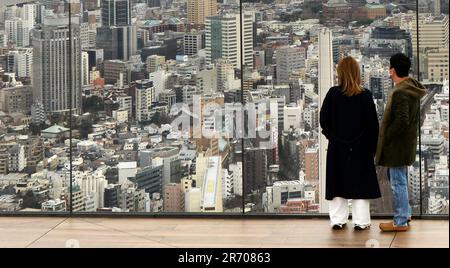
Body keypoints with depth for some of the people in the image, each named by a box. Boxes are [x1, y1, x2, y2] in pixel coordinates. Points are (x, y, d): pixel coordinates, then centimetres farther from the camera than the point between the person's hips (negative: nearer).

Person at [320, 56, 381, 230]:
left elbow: (324, 120, -2)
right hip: (360, 148, -1)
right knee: (360, 183, 7)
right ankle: (361, 221, 8)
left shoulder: (333, 94, -9)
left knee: (338, 183, 10)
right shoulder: (365, 96, -10)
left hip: (337, 148, 1)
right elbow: (373, 124, -6)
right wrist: (373, 147, 3)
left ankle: (338, 220, 12)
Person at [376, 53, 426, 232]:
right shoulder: (411, 88, 10)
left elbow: (401, 121, -28)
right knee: (400, 181, 21)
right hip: (405, 143, 10)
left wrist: (386, 137, -16)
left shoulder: (400, 93, -22)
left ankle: (400, 222, 4)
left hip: (397, 145, -10)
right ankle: (405, 214, 32)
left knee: (398, 182, -3)